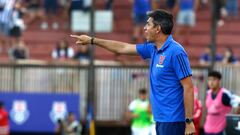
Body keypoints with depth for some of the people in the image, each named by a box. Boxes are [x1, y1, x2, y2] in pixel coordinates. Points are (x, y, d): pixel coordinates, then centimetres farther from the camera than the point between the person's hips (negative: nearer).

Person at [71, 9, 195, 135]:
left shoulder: (176, 52, -14)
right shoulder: (153, 49, 12)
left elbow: (188, 88, -17)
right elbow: (123, 48, 24)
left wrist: (189, 122, -19)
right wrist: (92, 40, 28)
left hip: (172, 121, -9)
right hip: (161, 119, 9)